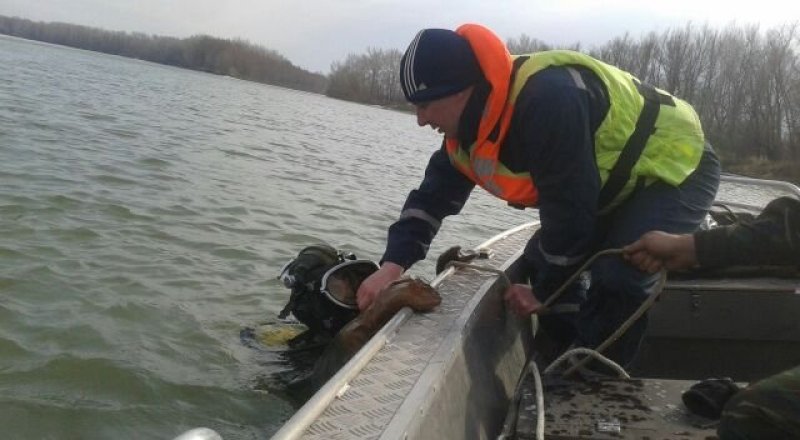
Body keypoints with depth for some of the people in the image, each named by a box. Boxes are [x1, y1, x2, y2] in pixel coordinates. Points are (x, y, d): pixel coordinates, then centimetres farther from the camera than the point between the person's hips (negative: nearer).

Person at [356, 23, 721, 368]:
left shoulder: (548, 101, -38)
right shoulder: (468, 123, -8)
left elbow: (569, 212, -32)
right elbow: (434, 194, -1)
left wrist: (545, 292, -17)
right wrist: (393, 265, -14)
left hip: (678, 167, -8)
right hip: (619, 181, 9)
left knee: (617, 281, -26)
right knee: (539, 267, 5)